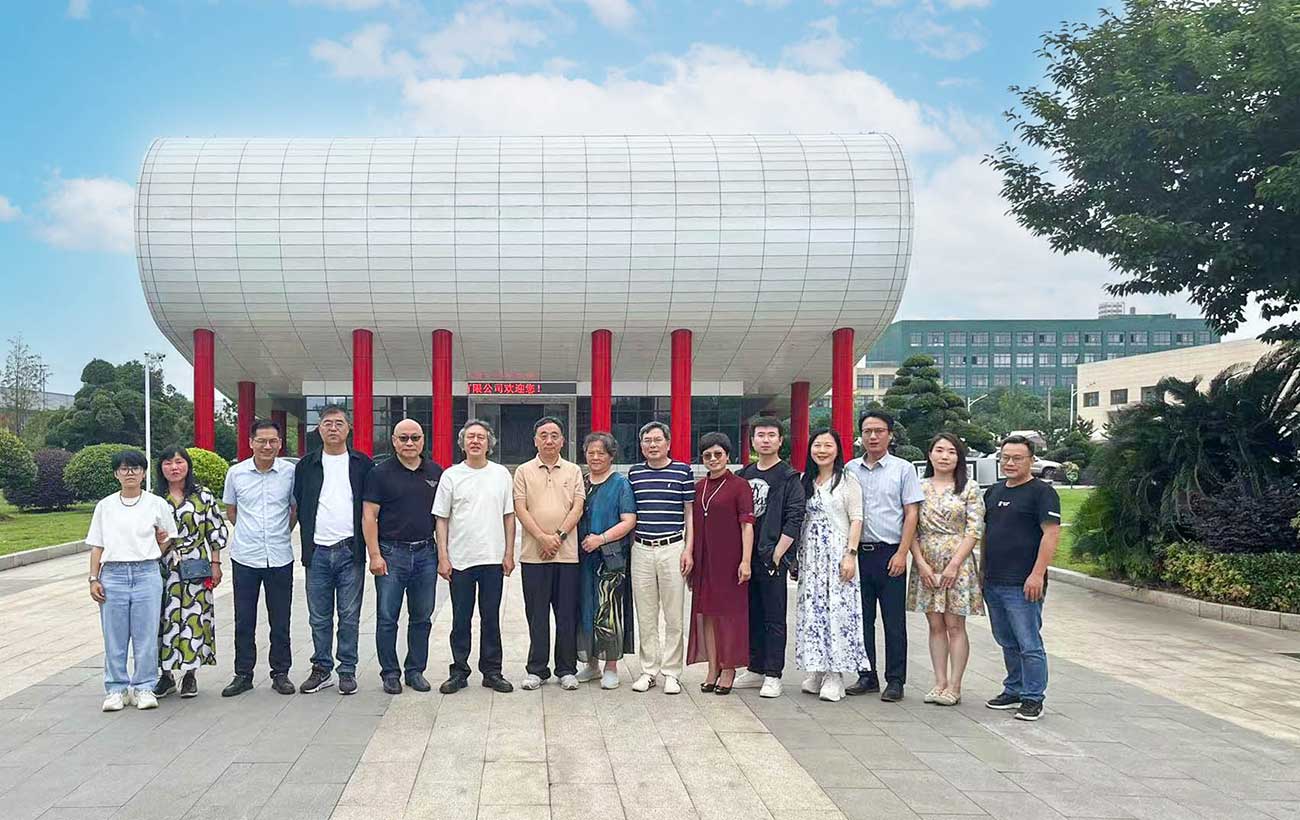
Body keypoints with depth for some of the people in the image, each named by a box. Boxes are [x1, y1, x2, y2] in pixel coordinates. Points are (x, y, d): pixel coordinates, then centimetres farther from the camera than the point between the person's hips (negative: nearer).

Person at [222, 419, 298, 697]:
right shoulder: (236, 473, 0)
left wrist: (281, 533, 6)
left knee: (280, 621, 7)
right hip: (244, 557, 1)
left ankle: (281, 674, 18)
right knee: (244, 620, 7)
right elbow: (230, 511, 14)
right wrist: (249, 532, 8)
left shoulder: (290, 472, -3)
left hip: (280, 557, -1)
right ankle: (243, 674, 19)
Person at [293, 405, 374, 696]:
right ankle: (321, 669, 19)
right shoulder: (306, 465, 9)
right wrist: (309, 537, 7)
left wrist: (364, 543, 0)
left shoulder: (362, 464, 4)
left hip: (350, 551, -2)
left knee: (349, 616, 3)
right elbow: (299, 506, 13)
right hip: (318, 552, 2)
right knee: (319, 617, 8)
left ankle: (347, 671, 12)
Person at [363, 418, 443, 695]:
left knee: (422, 618, 9)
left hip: (426, 553, 3)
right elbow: (369, 516, -4)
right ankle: (390, 673, 14)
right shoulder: (381, 473, -1)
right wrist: (375, 555, -11)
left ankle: (416, 671, 21)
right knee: (387, 618, 2)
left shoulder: (436, 472, 8)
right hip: (391, 553, -3)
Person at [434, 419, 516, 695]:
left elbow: (509, 516, 8)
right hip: (460, 559, -1)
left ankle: (492, 672, 17)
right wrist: (443, 557, -4)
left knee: (491, 618, 8)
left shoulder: (501, 474, 5)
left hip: (493, 559, 1)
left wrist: (509, 553, 2)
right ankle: (459, 672, 17)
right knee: (461, 619, 7)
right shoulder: (451, 475, 1)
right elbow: (441, 519, 2)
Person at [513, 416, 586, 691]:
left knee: (567, 614, 5)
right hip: (533, 554, 0)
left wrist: (559, 536, -12)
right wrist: (543, 538, -13)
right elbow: (520, 509, -2)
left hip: (567, 553, 1)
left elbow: (577, 507, 1)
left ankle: (566, 669, 15)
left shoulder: (573, 471, 9)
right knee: (536, 614, 5)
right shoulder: (524, 471, 6)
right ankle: (537, 669, 15)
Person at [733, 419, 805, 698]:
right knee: (752, 615, 12)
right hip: (746, 557, 6)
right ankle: (755, 670, 22)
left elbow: (794, 520, -11)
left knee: (774, 619, 0)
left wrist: (777, 554, -15)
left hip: (773, 558, -6)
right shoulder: (744, 475, 13)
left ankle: (773, 676, 6)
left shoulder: (789, 478, -3)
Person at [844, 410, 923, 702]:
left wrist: (902, 553, -10)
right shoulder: (850, 470, 10)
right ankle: (867, 677, 19)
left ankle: (895, 681, 9)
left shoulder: (903, 469, 1)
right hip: (858, 553, 4)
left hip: (890, 553, -3)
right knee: (861, 619, 8)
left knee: (894, 621, 1)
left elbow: (911, 514, -2)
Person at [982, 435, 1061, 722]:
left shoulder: (1041, 492, -7)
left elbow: (1051, 534, -14)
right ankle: (1014, 691, 27)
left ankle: (1033, 698, 5)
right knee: (1008, 644, 16)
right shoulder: (993, 492, 16)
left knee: (1029, 645, -2)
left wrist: (1037, 574, -20)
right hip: (992, 583, 8)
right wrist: (983, 571, 17)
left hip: (1022, 585, -7)